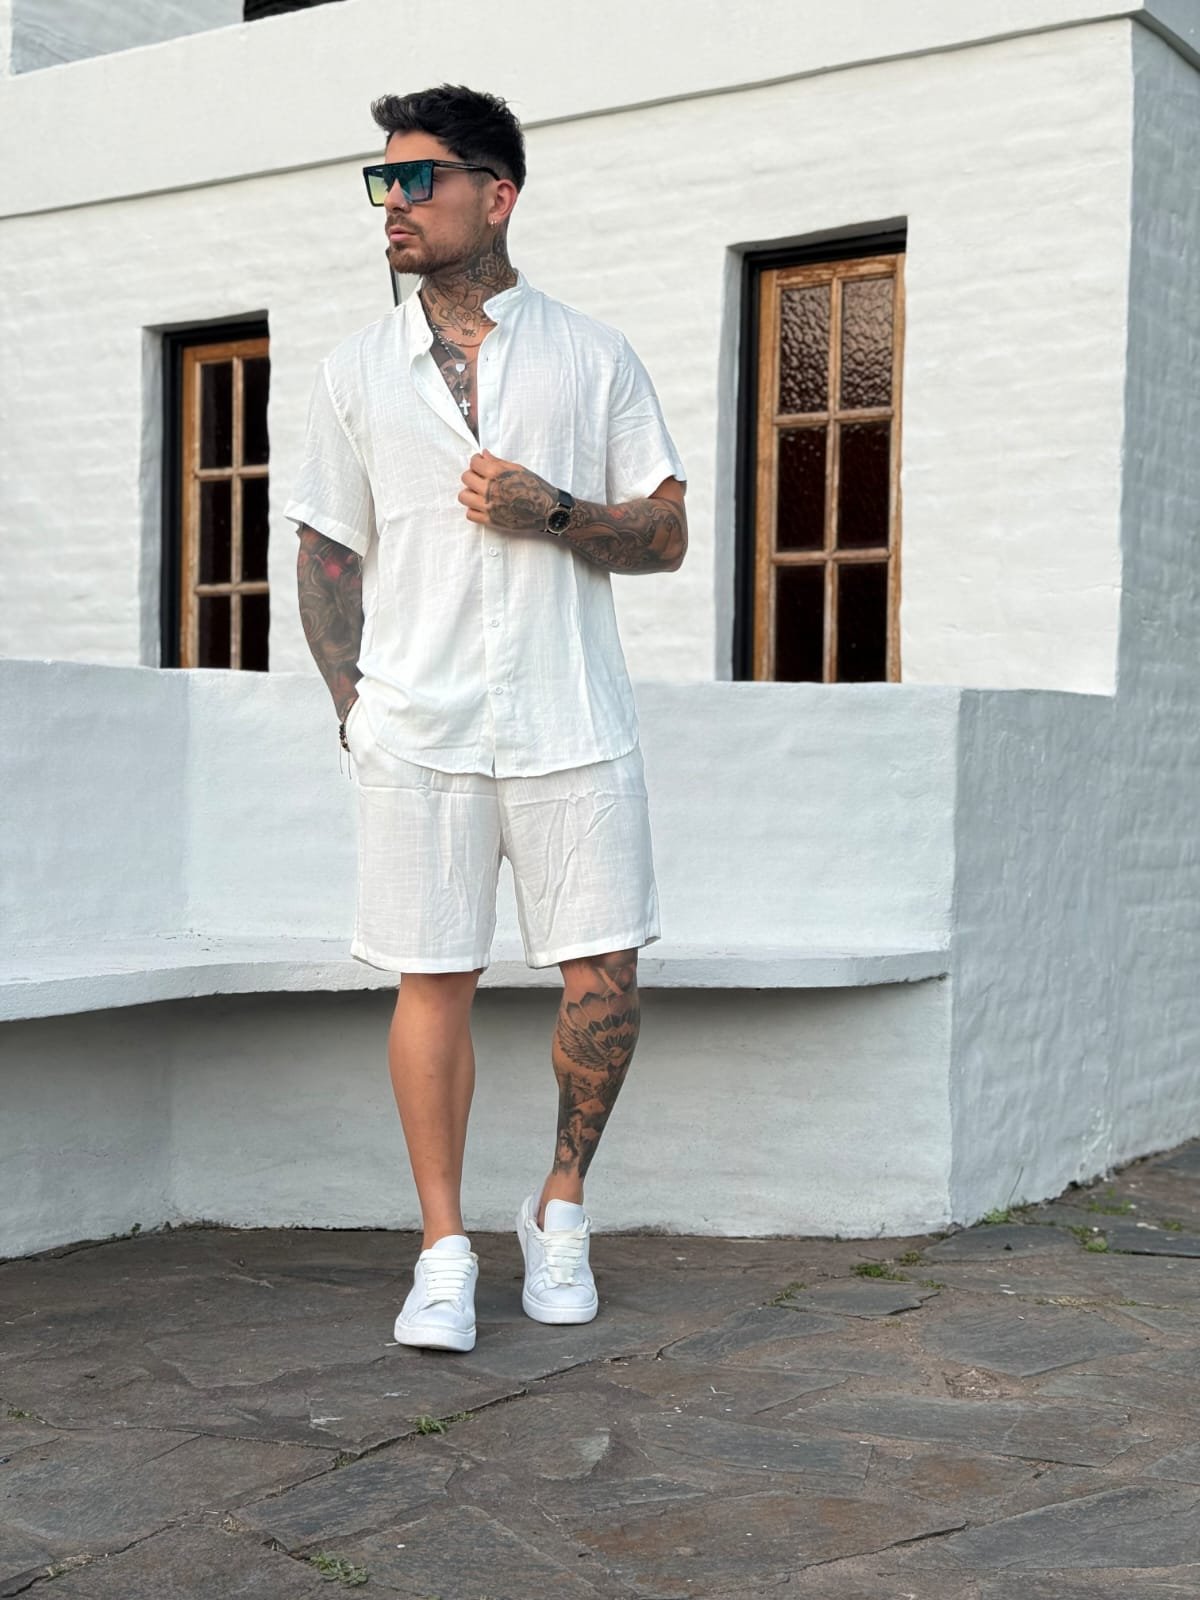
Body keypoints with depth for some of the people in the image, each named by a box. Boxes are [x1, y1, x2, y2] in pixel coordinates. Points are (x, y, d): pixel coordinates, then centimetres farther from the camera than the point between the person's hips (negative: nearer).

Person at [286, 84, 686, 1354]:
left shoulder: (594, 358, 7)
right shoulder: (354, 372, 11)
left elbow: (665, 536, 6)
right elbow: (327, 553, 13)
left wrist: (551, 511, -12)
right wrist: (353, 703, 3)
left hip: (572, 723, 0)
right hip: (419, 730, 1)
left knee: (603, 978, -2)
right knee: (433, 979, 0)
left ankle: (560, 1209, 20)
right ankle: (444, 1251, 12)